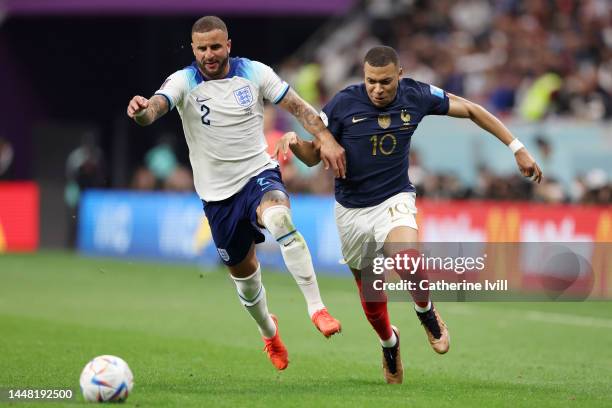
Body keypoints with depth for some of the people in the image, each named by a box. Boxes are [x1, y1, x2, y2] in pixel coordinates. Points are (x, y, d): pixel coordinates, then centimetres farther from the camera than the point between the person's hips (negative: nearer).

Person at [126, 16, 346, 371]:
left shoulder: (255, 73, -4)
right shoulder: (183, 82, -9)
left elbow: (299, 107, 1)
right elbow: (155, 109, -27)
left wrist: (326, 139, -14)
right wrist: (141, 111, -52)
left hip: (259, 174, -1)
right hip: (218, 193, 1)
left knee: (279, 218, -35)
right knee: (242, 269, 12)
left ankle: (317, 308, -35)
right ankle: (268, 330, 43)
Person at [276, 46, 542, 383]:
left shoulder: (416, 96, -11)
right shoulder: (342, 104, -16)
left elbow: (470, 110, 3)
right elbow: (313, 156, -7)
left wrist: (517, 148, 3)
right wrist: (295, 143, -31)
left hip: (394, 200, -1)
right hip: (351, 212, 1)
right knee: (372, 301, 10)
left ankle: (426, 313, 0)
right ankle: (389, 343, 45)